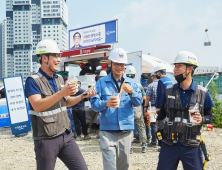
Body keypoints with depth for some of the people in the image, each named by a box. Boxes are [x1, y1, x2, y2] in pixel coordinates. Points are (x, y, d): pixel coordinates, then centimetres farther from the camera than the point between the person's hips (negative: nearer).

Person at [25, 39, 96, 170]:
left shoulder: (59, 79, 13)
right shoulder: (33, 81, -10)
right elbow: (37, 106, -24)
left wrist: (82, 96, 5)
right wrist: (62, 93, -30)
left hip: (66, 136, 6)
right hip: (46, 140, -6)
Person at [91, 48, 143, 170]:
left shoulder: (131, 83, 12)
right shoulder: (102, 82, 4)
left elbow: (138, 103, 2)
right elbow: (94, 104, -6)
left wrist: (131, 92, -18)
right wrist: (106, 104, -27)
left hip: (126, 130, 3)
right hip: (107, 130, -3)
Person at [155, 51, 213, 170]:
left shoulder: (203, 93, -1)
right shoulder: (168, 91, 5)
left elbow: (209, 116, 6)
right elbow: (163, 112, 9)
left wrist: (202, 119, -15)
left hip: (191, 146, -2)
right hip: (169, 144, 2)